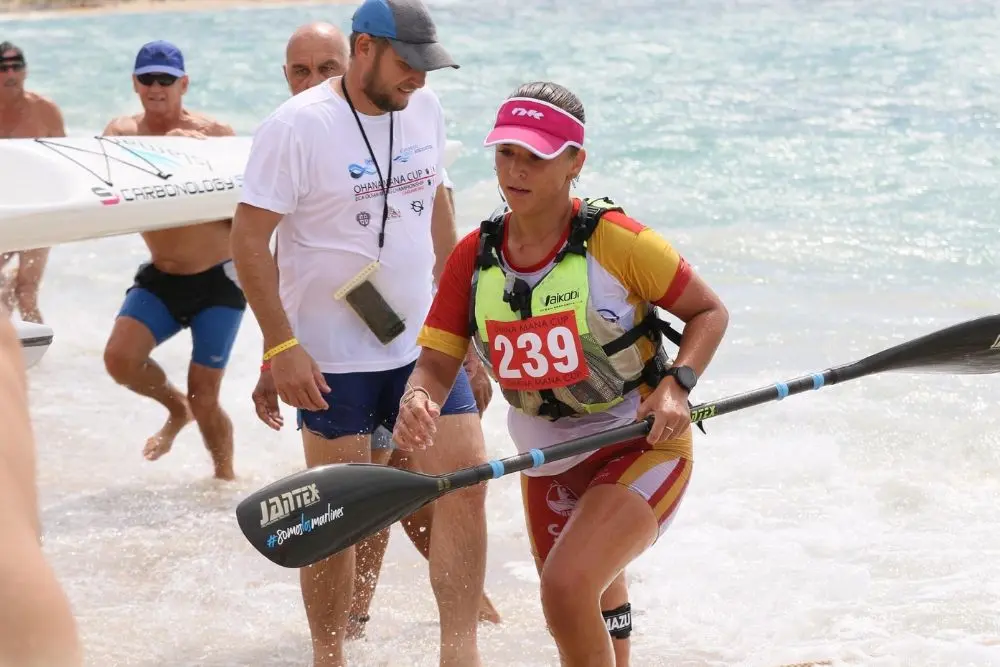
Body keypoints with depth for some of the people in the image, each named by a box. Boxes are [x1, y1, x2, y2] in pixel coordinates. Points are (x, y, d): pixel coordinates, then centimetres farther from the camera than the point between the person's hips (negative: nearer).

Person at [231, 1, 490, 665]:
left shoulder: (426, 111, 4)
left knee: (465, 480, -6)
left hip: (423, 343, 5)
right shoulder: (297, 126, -14)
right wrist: (281, 346, -18)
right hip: (333, 359, -5)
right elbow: (250, 240, -14)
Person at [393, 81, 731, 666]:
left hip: (642, 447, -6)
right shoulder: (474, 257, -4)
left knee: (567, 586, -26)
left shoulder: (613, 240, -18)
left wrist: (676, 386, -23)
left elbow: (710, 312, -7)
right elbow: (439, 360, -5)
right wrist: (420, 400, -28)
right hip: (548, 466, 6)